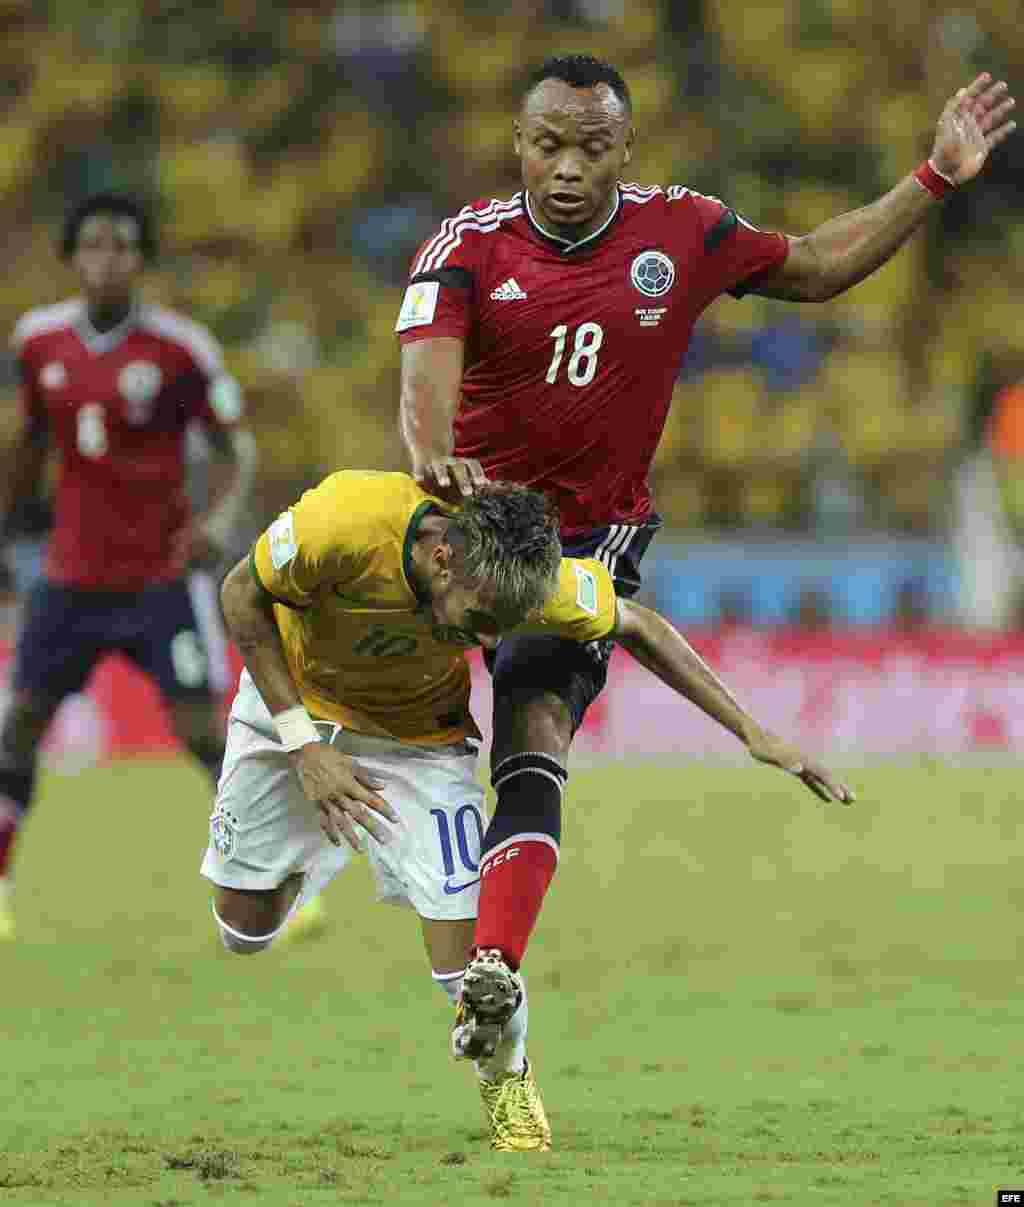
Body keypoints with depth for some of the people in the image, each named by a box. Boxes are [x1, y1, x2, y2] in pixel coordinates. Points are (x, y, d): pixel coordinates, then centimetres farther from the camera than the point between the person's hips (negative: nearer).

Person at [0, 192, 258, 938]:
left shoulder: (180, 347, -10)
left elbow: (240, 446, -5)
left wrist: (224, 517, -22)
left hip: (160, 574, -4)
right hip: (72, 574, 4)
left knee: (202, 729, -11)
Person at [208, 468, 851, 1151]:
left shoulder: (523, 571, -32)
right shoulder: (347, 523, -40)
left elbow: (636, 627, -11)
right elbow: (243, 596, -21)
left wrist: (751, 732, -11)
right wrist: (304, 746, -26)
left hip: (418, 729, 0)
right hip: (294, 699, 0)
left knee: (463, 941, -14)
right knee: (246, 928, 6)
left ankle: (508, 1079, 15)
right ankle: (313, 857, 39)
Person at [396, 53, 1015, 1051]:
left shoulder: (679, 231, -5)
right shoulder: (469, 245, -11)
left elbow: (816, 267, 11)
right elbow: (429, 367, -27)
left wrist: (937, 178, 4)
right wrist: (433, 455, -49)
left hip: (591, 538, -2)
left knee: (535, 738, -18)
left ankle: (492, 970, -27)